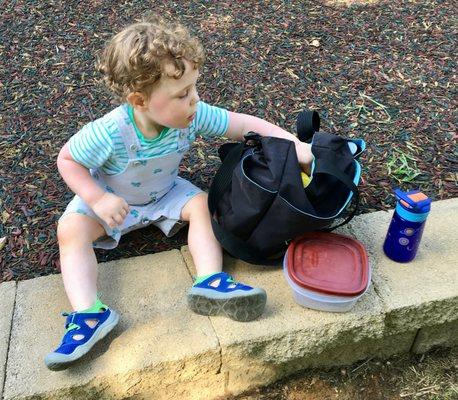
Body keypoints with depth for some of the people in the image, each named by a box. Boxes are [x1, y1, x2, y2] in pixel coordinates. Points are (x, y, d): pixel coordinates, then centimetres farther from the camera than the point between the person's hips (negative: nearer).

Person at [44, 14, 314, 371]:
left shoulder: (193, 116, -27)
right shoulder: (110, 133, -36)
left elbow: (243, 124, -22)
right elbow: (67, 159, -20)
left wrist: (294, 144, -29)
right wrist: (98, 200, -31)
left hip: (165, 192, 3)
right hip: (111, 197, -2)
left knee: (202, 204, -19)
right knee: (71, 230, -24)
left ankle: (210, 281, -27)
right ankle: (88, 314, -30)